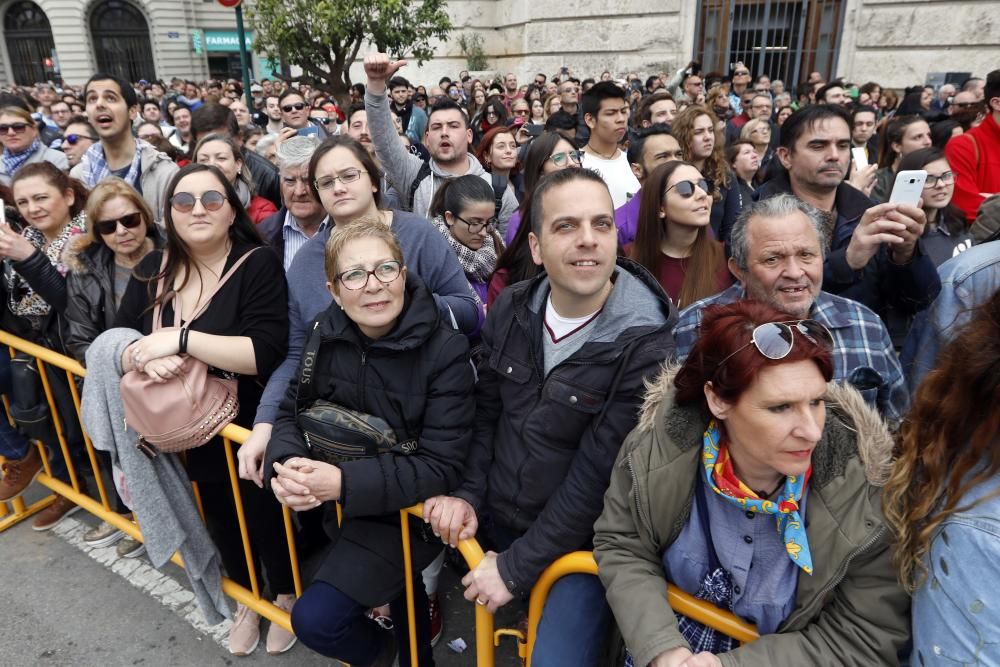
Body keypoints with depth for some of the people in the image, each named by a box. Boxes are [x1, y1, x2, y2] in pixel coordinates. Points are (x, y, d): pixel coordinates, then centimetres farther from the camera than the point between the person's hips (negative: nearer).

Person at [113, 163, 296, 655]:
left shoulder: (259, 266, -17)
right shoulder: (152, 270, 2)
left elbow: (266, 353, -28)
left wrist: (180, 340, -30)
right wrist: (141, 355, -22)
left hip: (250, 430, -5)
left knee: (263, 517, 11)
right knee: (219, 518, 23)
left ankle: (286, 595, 42)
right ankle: (246, 599, 50)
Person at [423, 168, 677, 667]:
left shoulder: (646, 347, -22)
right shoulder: (511, 308, -5)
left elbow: (596, 479, -21)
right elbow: (486, 412, 4)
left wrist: (516, 568, -17)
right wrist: (467, 494, -9)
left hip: (578, 542, -4)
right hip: (494, 517, 5)